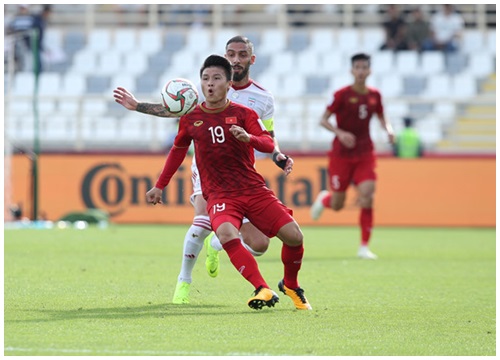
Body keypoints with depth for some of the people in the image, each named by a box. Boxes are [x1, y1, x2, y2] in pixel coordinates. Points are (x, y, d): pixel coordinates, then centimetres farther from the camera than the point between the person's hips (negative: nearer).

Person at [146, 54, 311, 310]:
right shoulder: (190, 119, 6)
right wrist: (160, 186, 24)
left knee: (294, 236, -10)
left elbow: (269, 145, -10)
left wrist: (248, 138, -31)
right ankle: (263, 290, -34)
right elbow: (178, 150, 22)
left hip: (254, 189, 1)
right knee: (227, 234, -34)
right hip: (219, 195, -1)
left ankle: (290, 286, 19)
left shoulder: (244, 114, 2)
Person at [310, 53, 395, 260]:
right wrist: (340, 133, -25)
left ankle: (364, 246, -9)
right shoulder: (342, 95, -10)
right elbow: (323, 120, -8)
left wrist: (389, 130, -7)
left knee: (367, 194, -17)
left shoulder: (374, 95, 2)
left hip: (365, 154, 2)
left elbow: (382, 118, 15)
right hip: (341, 154, -2)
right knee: (337, 205, 3)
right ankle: (324, 198, 43)